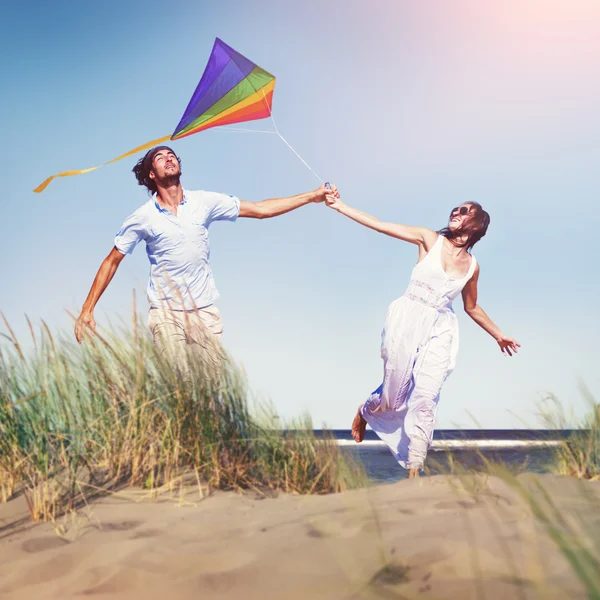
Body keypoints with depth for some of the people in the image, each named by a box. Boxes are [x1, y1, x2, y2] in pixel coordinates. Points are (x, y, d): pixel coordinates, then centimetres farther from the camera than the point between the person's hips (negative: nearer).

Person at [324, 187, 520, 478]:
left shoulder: (472, 267, 9)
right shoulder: (429, 240, 1)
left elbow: (472, 307, 24)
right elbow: (380, 225, -4)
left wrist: (498, 335, 26)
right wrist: (339, 206, -9)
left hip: (439, 333, 2)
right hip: (406, 322, -2)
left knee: (426, 398, -13)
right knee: (393, 397, 5)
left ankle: (413, 471, -9)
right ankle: (365, 413, 42)